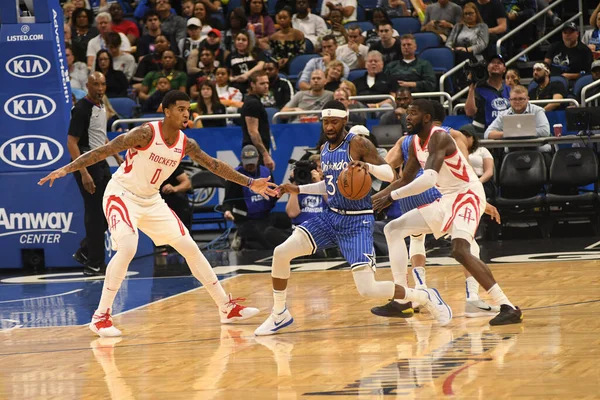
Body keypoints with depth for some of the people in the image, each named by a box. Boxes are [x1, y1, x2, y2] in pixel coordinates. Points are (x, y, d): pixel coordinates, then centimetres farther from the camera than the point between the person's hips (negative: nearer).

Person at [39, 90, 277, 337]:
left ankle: (227, 307, 18)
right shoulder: (146, 133, -23)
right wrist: (66, 169, -30)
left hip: (151, 201, 7)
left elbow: (214, 165, 11)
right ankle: (101, 317, -21)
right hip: (122, 196, -7)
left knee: (190, 248, 7)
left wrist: (250, 183, 11)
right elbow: (103, 151, -23)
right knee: (127, 249, -29)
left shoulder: (186, 144, -3)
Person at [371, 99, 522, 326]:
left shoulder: (439, 138, -22)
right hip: (446, 200, 10)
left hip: (467, 195, -10)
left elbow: (429, 179, -35)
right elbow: (405, 181, 19)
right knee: (393, 229, 9)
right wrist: (375, 198, 7)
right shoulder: (415, 143, 8)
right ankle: (403, 298, 8)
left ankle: (507, 307, -30)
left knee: (460, 250, -31)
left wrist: (392, 196, -32)